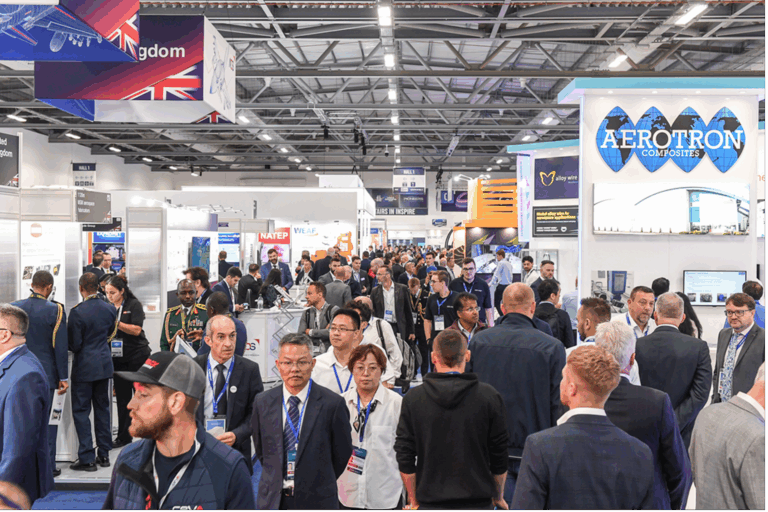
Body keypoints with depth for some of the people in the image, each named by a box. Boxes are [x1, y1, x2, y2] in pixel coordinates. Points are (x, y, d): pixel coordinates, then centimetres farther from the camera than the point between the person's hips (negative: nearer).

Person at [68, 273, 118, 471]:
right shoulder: (110, 309, 0)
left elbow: (74, 344, -13)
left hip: (84, 367, -5)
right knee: (102, 408, 14)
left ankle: (87, 458, 4)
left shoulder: (77, 312, -17)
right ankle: (104, 454, 20)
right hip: (105, 364, 5)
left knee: (81, 411, 3)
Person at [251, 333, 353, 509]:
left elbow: (342, 455, 0)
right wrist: (277, 480, 8)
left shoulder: (333, 404, -9)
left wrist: (319, 486, 7)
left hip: (316, 501, -2)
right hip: (272, 500, 2)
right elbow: (261, 451, 12)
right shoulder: (262, 402, 1)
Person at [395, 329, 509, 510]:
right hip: (478, 501, 0)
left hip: (430, 502, 1)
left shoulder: (412, 398, -3)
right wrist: (498, 497, 16)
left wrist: (413, 501, 11)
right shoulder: (490, 397, -4)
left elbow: (405, 460, 0)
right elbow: (499, 457, 2)